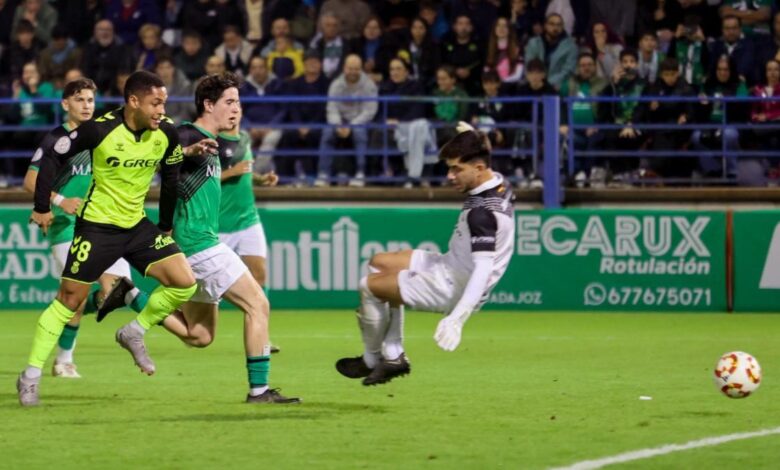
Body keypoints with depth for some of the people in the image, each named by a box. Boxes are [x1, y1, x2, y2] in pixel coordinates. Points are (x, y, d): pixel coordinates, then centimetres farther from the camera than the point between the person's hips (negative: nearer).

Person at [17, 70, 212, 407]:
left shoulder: (166, 133, -7)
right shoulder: (100, 129, -20)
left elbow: (171, 177, 10)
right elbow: (53, 157, -8)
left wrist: (166, 225, 15)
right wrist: (42, 208, -6)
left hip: (137, 226, 5)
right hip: (97, 225, -5)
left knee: (184, 283, -9)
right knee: (69, 300, -2)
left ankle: (134, 333, 11)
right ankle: (31, 376, 7)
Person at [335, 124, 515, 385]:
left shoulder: (482, 213, -32)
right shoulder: (497, 183, -3)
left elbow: (483, 270, -37)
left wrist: (456, 319, -43)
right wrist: (471, 138, 13)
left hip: (453, 289, -11)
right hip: (451, 267, 11)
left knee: (370, 287, -3)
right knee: (380, 263, 21)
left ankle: (370, 360, 20)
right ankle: (393, 356, 20)